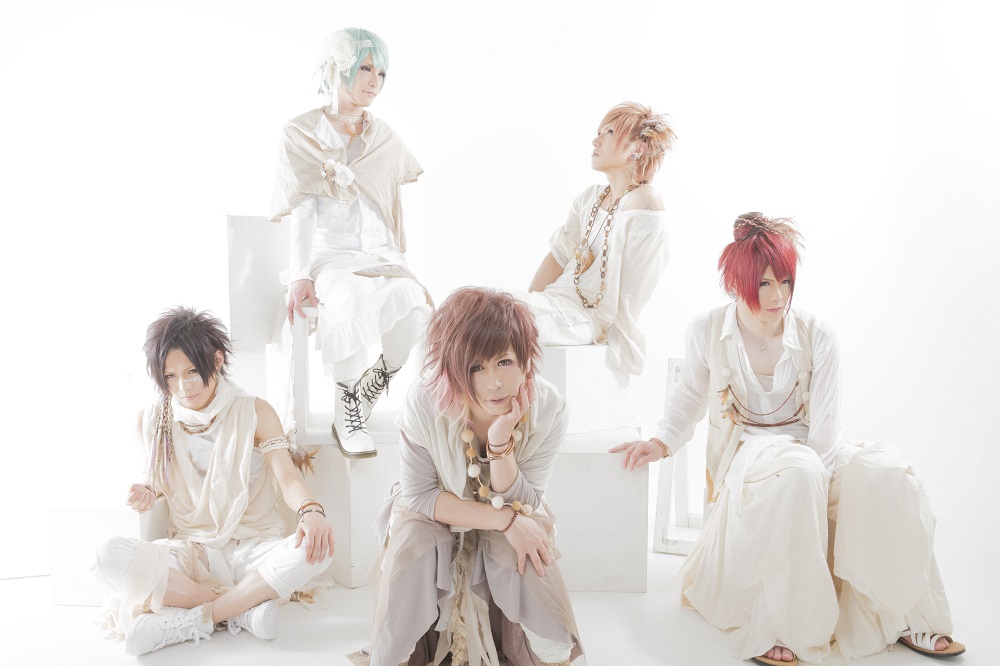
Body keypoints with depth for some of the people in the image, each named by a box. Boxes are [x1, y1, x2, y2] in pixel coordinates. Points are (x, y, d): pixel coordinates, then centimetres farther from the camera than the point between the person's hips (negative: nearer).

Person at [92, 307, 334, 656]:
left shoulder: (253, 412, -5)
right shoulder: (156, 419, 2)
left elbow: (287, 475, -15)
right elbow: (160, 479, 16)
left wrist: (311, 510, -37)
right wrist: (149, 491, -10)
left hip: (251, 548, -2)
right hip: (189, 551, 2)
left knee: (315, 550, -33)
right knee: (108, 556, -27)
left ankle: (190, 621, -20)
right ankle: (246, 605, -21)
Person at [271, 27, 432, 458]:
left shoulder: (386, 140, 14)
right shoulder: (299, 134, 3)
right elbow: (302, 213, -6)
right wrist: (300, 276, -17)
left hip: (377, 255, 3)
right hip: (325, 255, -3)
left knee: (413, 301, -31)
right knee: (352, 298, -38)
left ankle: (360, 402, -12)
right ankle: (346, 417, -22)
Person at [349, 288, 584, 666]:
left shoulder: (549, 408, -27)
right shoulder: (424, 404, -30)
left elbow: (521, 505, -20)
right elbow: (419, 495, -20)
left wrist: (502, 443, -39)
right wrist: (504, 520, -29)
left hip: (509, 522, 1)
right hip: (434, 515, -1)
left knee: (524, 555, -28)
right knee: (413, 541, -31)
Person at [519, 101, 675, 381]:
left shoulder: (645, 203, -11)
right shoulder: (590, 197, 14)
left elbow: (632, 289, -13)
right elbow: (559, 254, 13)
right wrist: (529, 301, 3)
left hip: (592, 318, -8)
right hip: (560, 301, 8)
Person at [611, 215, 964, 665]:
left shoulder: (817, 338, -7)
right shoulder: (706, 333, -7)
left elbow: (826, 429, -9)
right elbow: (689, 397, 11)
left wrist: (813, 479, -26)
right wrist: (662, 443, -5)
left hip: (807, 447, 3)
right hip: (741, 454, -2)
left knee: (885, 475, -27)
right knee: (795, 474, -38)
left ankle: (904, 616, -6)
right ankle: (779, 627, -27)